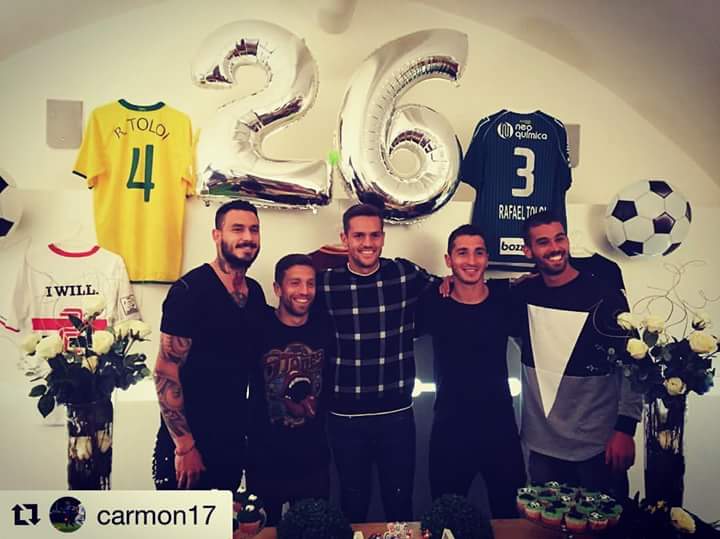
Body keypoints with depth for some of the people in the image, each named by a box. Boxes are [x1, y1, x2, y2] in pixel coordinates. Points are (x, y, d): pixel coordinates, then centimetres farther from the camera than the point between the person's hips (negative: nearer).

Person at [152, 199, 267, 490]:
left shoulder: (255, 292, 4)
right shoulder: (189, 290, -16)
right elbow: (165, 373, -16)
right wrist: (185, 447, -17)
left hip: (234, 442, 6)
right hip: (187, 444, -6)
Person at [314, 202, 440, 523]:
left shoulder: (407, 275, -3)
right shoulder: (326, 283, -4)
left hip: (397, 414, 1)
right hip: (345, 417, 0)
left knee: (400, 502, 14)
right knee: (353, 503, 17)